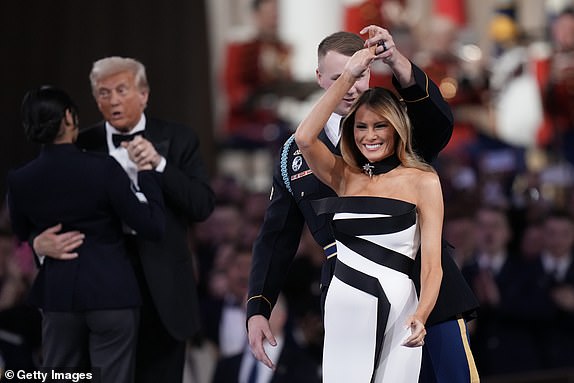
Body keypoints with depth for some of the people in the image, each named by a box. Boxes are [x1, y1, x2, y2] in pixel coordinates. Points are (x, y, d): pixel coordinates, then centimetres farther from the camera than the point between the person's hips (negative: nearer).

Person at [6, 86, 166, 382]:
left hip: (57, 296, 4)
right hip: (111, 292, -4)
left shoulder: (19, 181, -4)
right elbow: (153, 228, -11)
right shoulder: (103, 168, -15)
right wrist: (146, 172, -3)